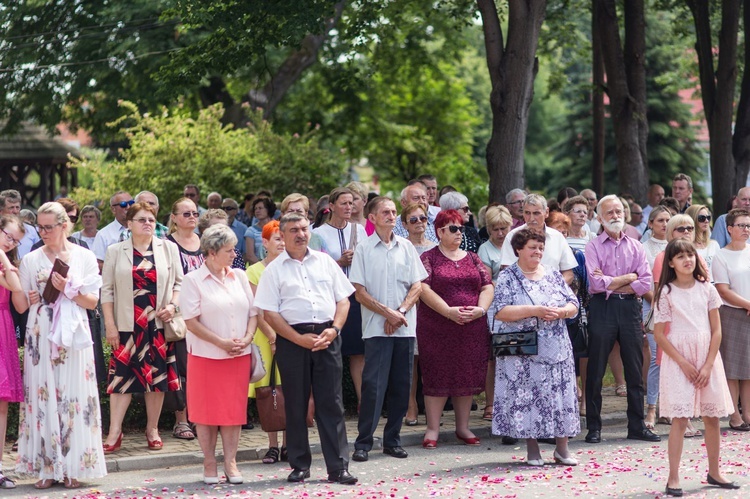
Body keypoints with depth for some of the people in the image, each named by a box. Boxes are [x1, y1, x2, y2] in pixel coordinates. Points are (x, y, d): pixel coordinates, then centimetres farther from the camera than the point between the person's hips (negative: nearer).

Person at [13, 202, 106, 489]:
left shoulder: (84, 257, 4)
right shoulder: (31, 260, 6)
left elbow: (93, 301, 2)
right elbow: (21, 306, 5)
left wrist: (68, 290, -13)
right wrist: (13, 281, -12)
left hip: (72, 337, -1)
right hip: (40, 338, 1)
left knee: (74, 398, -2)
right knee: (42, 397, -2)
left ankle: (73, 467, 3)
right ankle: (47, 468, 2)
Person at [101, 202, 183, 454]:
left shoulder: (168, 248, 6)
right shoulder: (115, 252, 4)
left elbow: (179, 282, 9)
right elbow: (107, 290, 4)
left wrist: (173, 305, -9)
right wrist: (110, 325, -2)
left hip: (159, 324, 1)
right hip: (127, 326, -1)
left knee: (157, 375, 4)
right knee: (122, 376, -4)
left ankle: (152, 430, 15)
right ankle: (114, 433, -2)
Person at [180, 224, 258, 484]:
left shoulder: (239, 277, 9)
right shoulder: (193, 280, -6)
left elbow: (253, 313, 10)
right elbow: (191, 322, -11)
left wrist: (247, 339, -7)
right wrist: (221, 343, -16)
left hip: (239, 356, 4)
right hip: (206, 356, -4)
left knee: (234, 409, 5)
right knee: (207, 410, 2)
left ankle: (230, 462, 12)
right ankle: (209, 464, 11)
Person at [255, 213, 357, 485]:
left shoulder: (325, 262, 12)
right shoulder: (274, 269, 3)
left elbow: (343, 299, 12)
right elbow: (269, 313, -3)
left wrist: (333, 330, -5)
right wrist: (299, 339, -11)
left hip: (327, 337, 2)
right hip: (292, 339, -2)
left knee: (331, 403, 0)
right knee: (295, 405, 4)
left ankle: (338, 467, 0)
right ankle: (299, 466, 13)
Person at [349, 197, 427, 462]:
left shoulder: (406, 247, 10)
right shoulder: (364, 249, 0)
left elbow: (417, 286, 7)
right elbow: (360, 292, -4)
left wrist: (400, 312, -9)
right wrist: (387, 313, -13)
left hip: (405, 327, 4)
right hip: (376, 328, -4)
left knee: (400, 385, 5)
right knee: (373, 384, -8)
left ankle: (392, 440, 14)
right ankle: (363, 443, -3)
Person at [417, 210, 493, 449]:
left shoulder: (472, 258, 14)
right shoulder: (428, 258, 1)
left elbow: (487, 286, 8)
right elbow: (424, 289, -11)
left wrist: (481, 308, -10)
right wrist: (449, 311, -20)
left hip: (472, 328, 4)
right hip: (437, 329, -4)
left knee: (468, 376, 7)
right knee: (437, 376, -3)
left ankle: (463, 427, 17)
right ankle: (433, 429, 2)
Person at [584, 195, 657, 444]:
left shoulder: (636, 247, 11)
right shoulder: (593, 247, 2)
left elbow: (646, 283, -1)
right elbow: (596, 283, -11)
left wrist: (612, 285, -8)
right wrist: (628, 278, -4)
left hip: (630, 308, 3)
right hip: (602, 309, -3)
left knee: (635, 370, 5)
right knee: (595, 371, -1)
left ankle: (637, 426, 12)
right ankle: (593, 427, 6)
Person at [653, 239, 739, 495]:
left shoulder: (707, 289, 3)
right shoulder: (666, 292, -4)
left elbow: (717, 331, 2)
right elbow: (659, 334, -6)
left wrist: (708, 366, -8)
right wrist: (684, 364, -11)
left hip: (707, 359, 3)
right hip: (678, 360, -3)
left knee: (712, 417, 8)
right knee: (680, 419, -8)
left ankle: (714, 472, 22)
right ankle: (673, 478, -5)